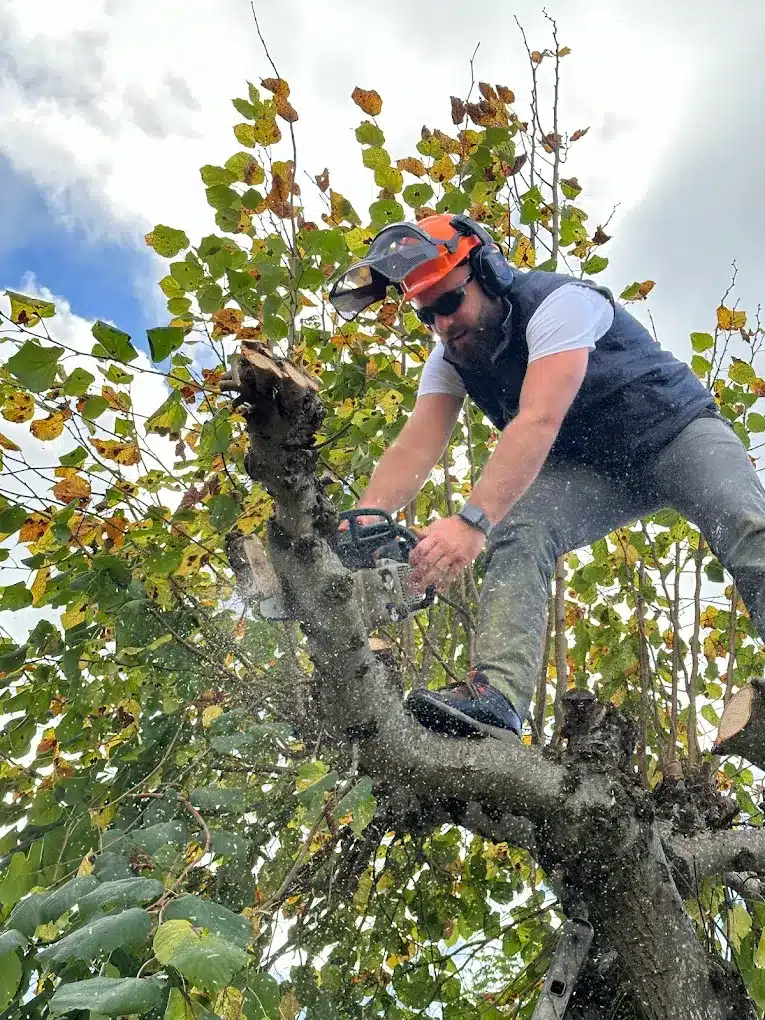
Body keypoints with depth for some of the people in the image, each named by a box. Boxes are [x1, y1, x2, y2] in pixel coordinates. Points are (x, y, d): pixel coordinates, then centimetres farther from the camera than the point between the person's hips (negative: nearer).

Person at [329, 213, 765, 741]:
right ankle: (498, 695, -36)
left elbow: (539, 425, -42)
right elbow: (414, 450, -19)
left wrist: (471, 521, -53)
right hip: (591, 469, 5)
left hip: (677, 431, -4)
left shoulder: (559, 302, -28)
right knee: (517, 530, -23)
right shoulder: (450, 358, -6)